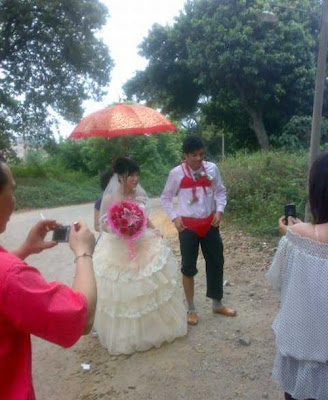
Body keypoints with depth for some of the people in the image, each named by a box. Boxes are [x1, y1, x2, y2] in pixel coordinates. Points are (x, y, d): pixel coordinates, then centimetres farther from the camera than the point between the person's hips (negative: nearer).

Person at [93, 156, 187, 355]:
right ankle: (127, 336, 28)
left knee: (151, 287, 14)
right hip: (120, 250, -5)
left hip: (144, 246, 5)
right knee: (124, 293, 6)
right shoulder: (110, 198, -15)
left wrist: (155, 231, -1)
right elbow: (103, 225, -11)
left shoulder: (140, 194, 0)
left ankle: (154, 328, 37)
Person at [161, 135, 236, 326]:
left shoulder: (212, 168, -2)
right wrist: (174, 217, -9)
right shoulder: (177, 173, -7)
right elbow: (166, 197, 3)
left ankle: (217, 304, 33)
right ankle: (191, 309, 24)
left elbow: (220, 191, 8)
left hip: (210, 223, 3)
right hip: (188, 225, -2)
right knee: (189, 267, 7)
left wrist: (219, 210, -7)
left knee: (216, 262, 12)